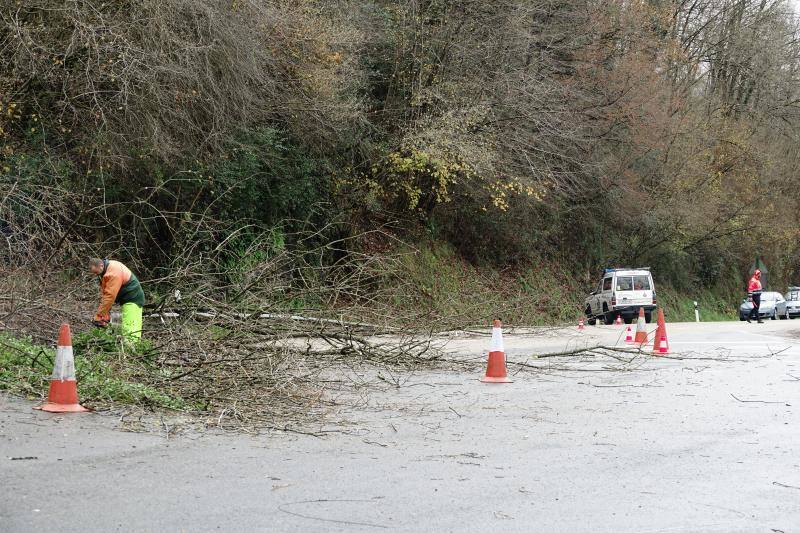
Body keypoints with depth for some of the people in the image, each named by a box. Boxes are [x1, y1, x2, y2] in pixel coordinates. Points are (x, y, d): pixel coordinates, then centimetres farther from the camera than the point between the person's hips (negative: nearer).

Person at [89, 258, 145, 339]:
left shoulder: (114, 271, -25)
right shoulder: (104, 273, 6)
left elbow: (110, 295, -28)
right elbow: (104, 294, 7)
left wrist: (99, 315, -24)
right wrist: (105, 314, -1)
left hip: (133, 299, -10)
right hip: (127, 299, 10)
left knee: (130, 330, -16)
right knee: (126, 328, 10)